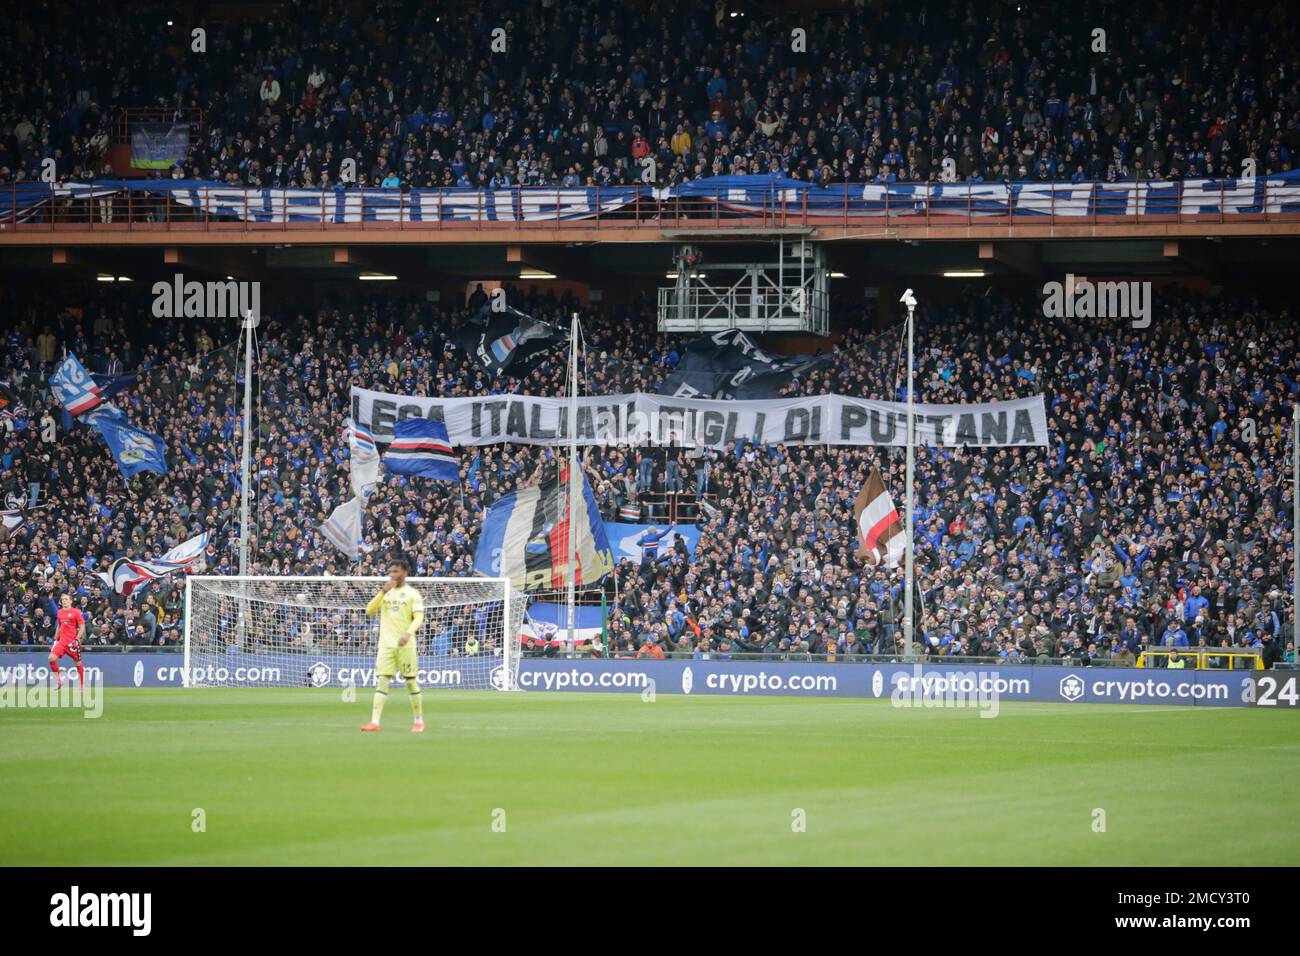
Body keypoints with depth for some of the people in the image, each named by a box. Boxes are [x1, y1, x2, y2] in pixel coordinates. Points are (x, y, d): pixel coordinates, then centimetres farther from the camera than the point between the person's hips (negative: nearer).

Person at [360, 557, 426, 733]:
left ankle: (419, 721, 15)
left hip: (405, 645, -3)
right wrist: (383, 592, -10)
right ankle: (375, 722, -14)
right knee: (381, 681, -7)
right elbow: (370, 611, 2)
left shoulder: (412, 594, 0)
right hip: (386, 644, 3)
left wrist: (408, 633, -25)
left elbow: (419, 617, -8)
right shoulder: (386, 592, 13)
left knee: (411, 681, 3)